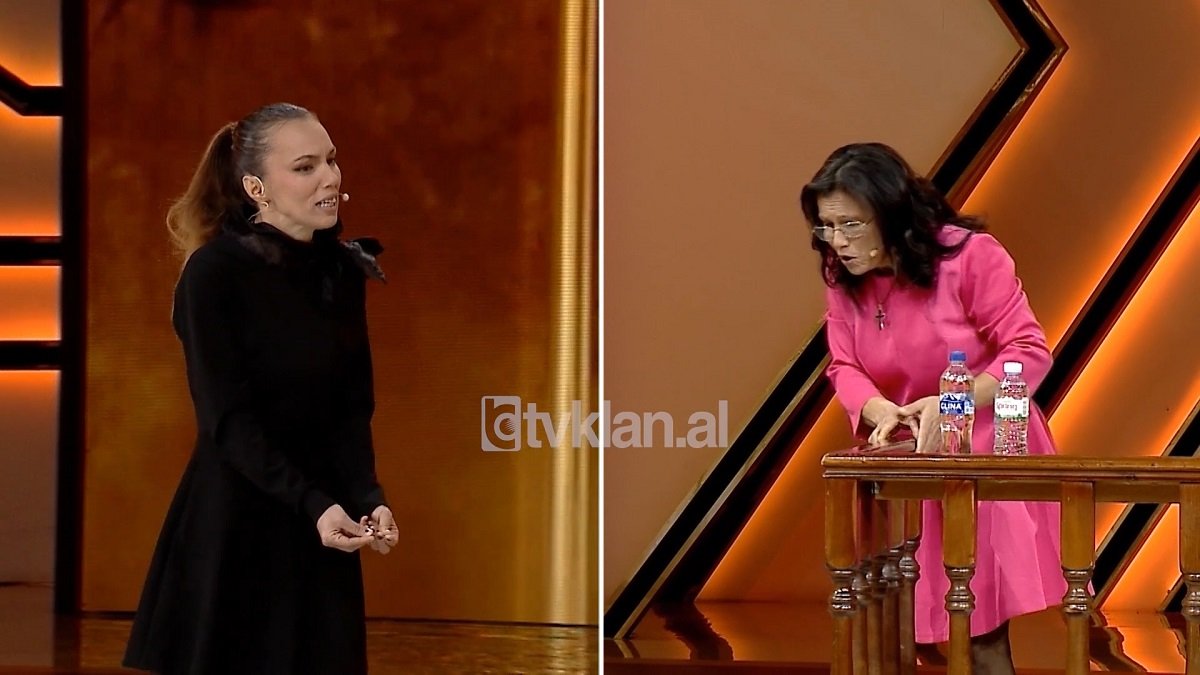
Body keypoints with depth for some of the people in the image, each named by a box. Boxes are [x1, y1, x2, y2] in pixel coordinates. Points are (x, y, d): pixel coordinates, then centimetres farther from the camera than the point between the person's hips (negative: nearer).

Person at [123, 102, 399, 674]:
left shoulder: (344, 270, 3)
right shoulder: (214, 274, -14)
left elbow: (352, 406, 2)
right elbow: (229, 420, -17)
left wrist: (367, 497, -15)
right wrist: (313, 505, -27)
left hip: (321, 521, 5)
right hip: (235, 523, -5)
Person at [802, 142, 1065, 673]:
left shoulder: (970, 255, -15)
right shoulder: (842, 280, 1)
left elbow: (1030, 352, -16)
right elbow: (844, 368, 0)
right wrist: (879, 410, -23)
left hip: (986, 455, -5)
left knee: (981, 629, -4)